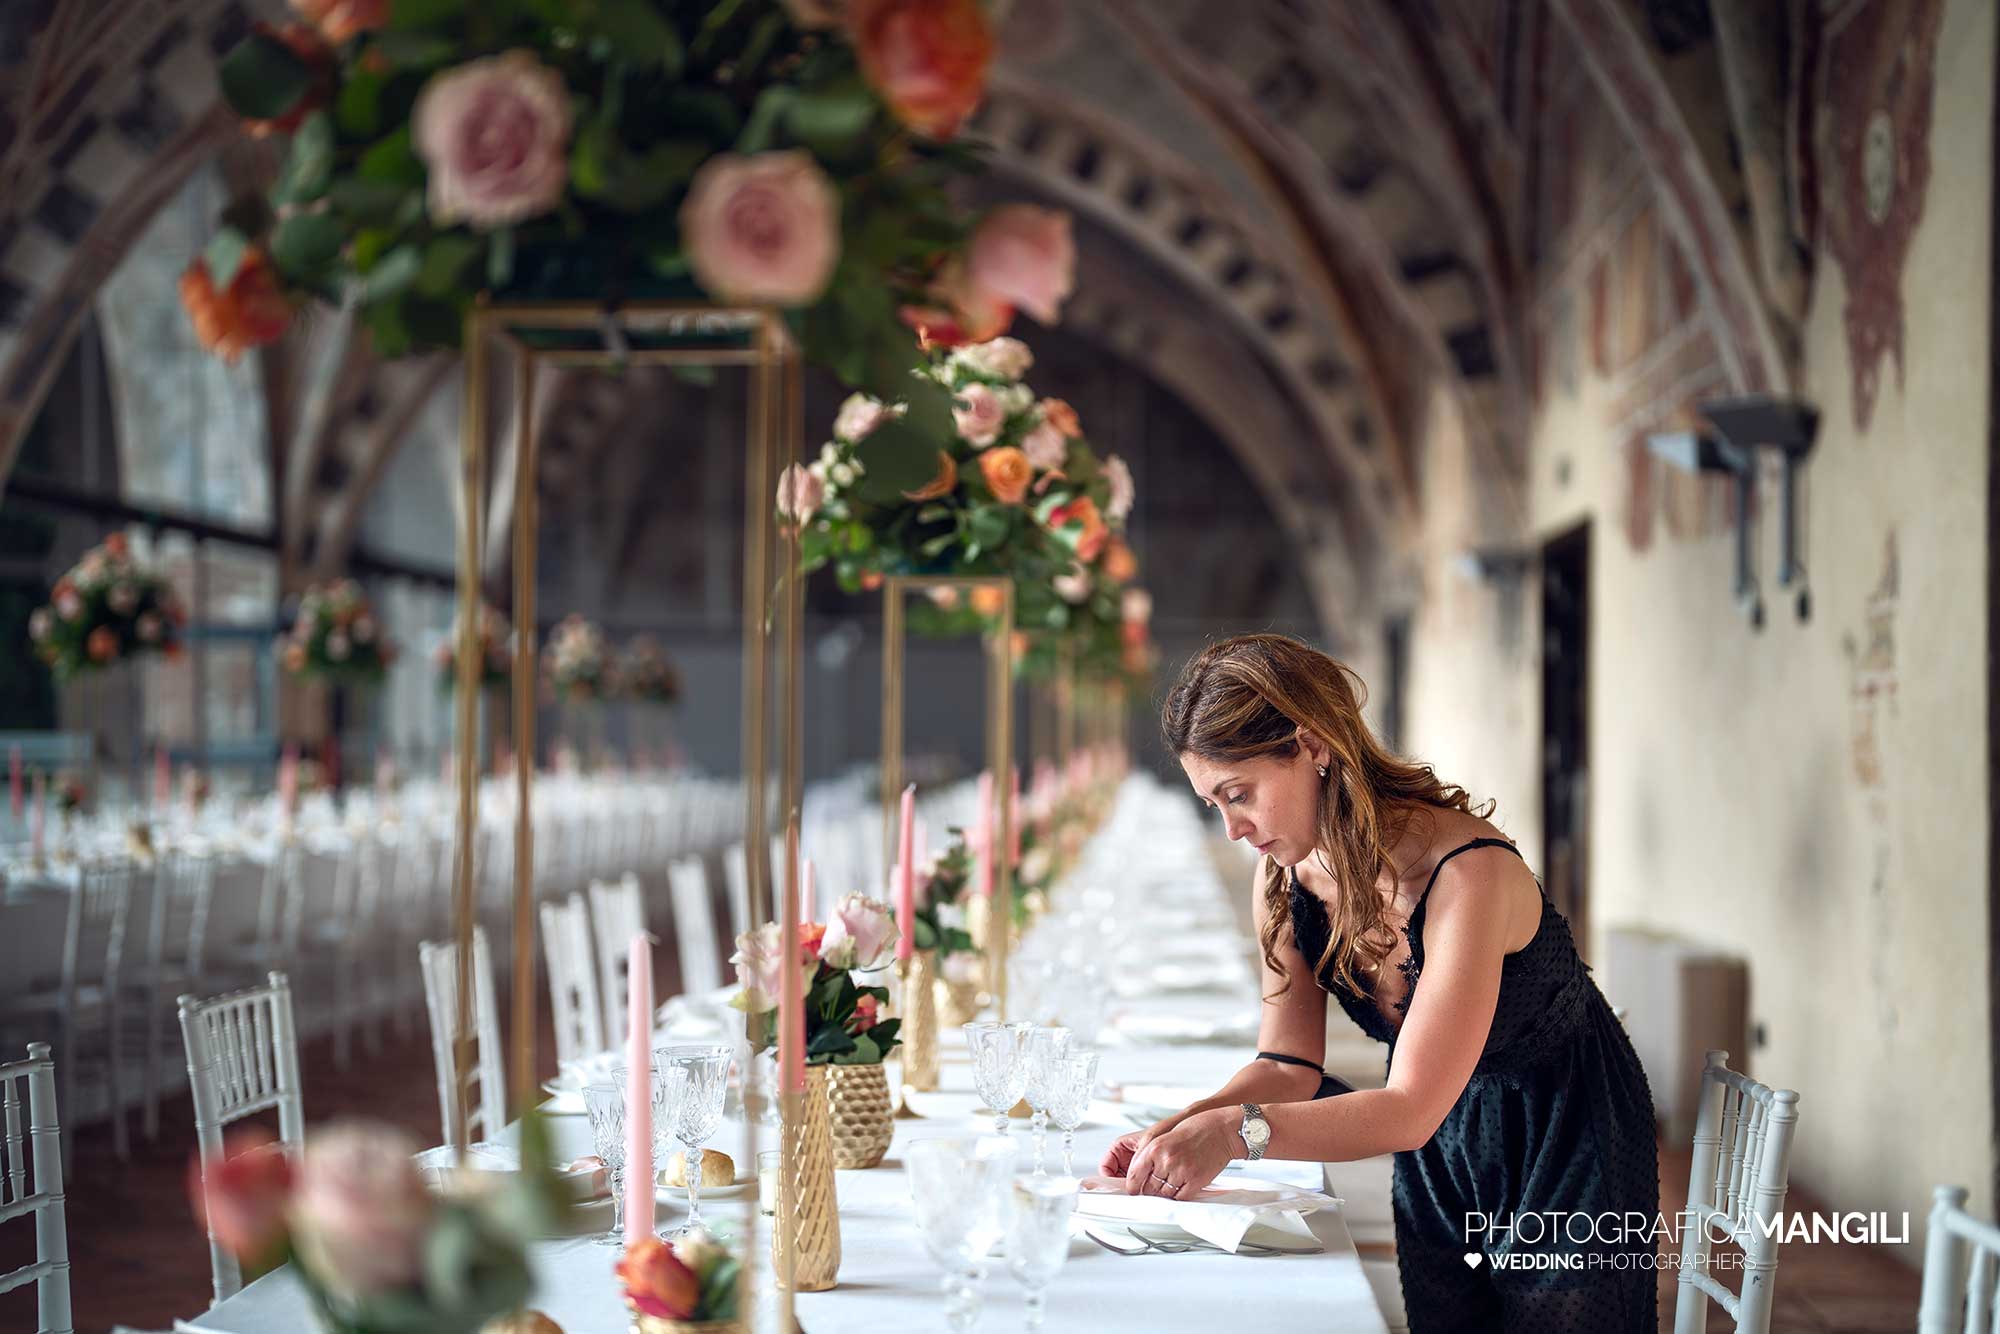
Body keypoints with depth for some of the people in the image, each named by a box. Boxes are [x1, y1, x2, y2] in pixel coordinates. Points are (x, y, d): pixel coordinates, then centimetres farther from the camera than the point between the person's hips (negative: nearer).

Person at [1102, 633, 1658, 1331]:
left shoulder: (1465, 872, -33)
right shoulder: (1286, 878, -10)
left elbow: (1411, 1110, -37)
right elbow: (1287, 1066, -7)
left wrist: (1237, 1131, -49)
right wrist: (1176, 1132, -26)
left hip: (1565, 1153, -6)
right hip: (1437, 1161, 6)